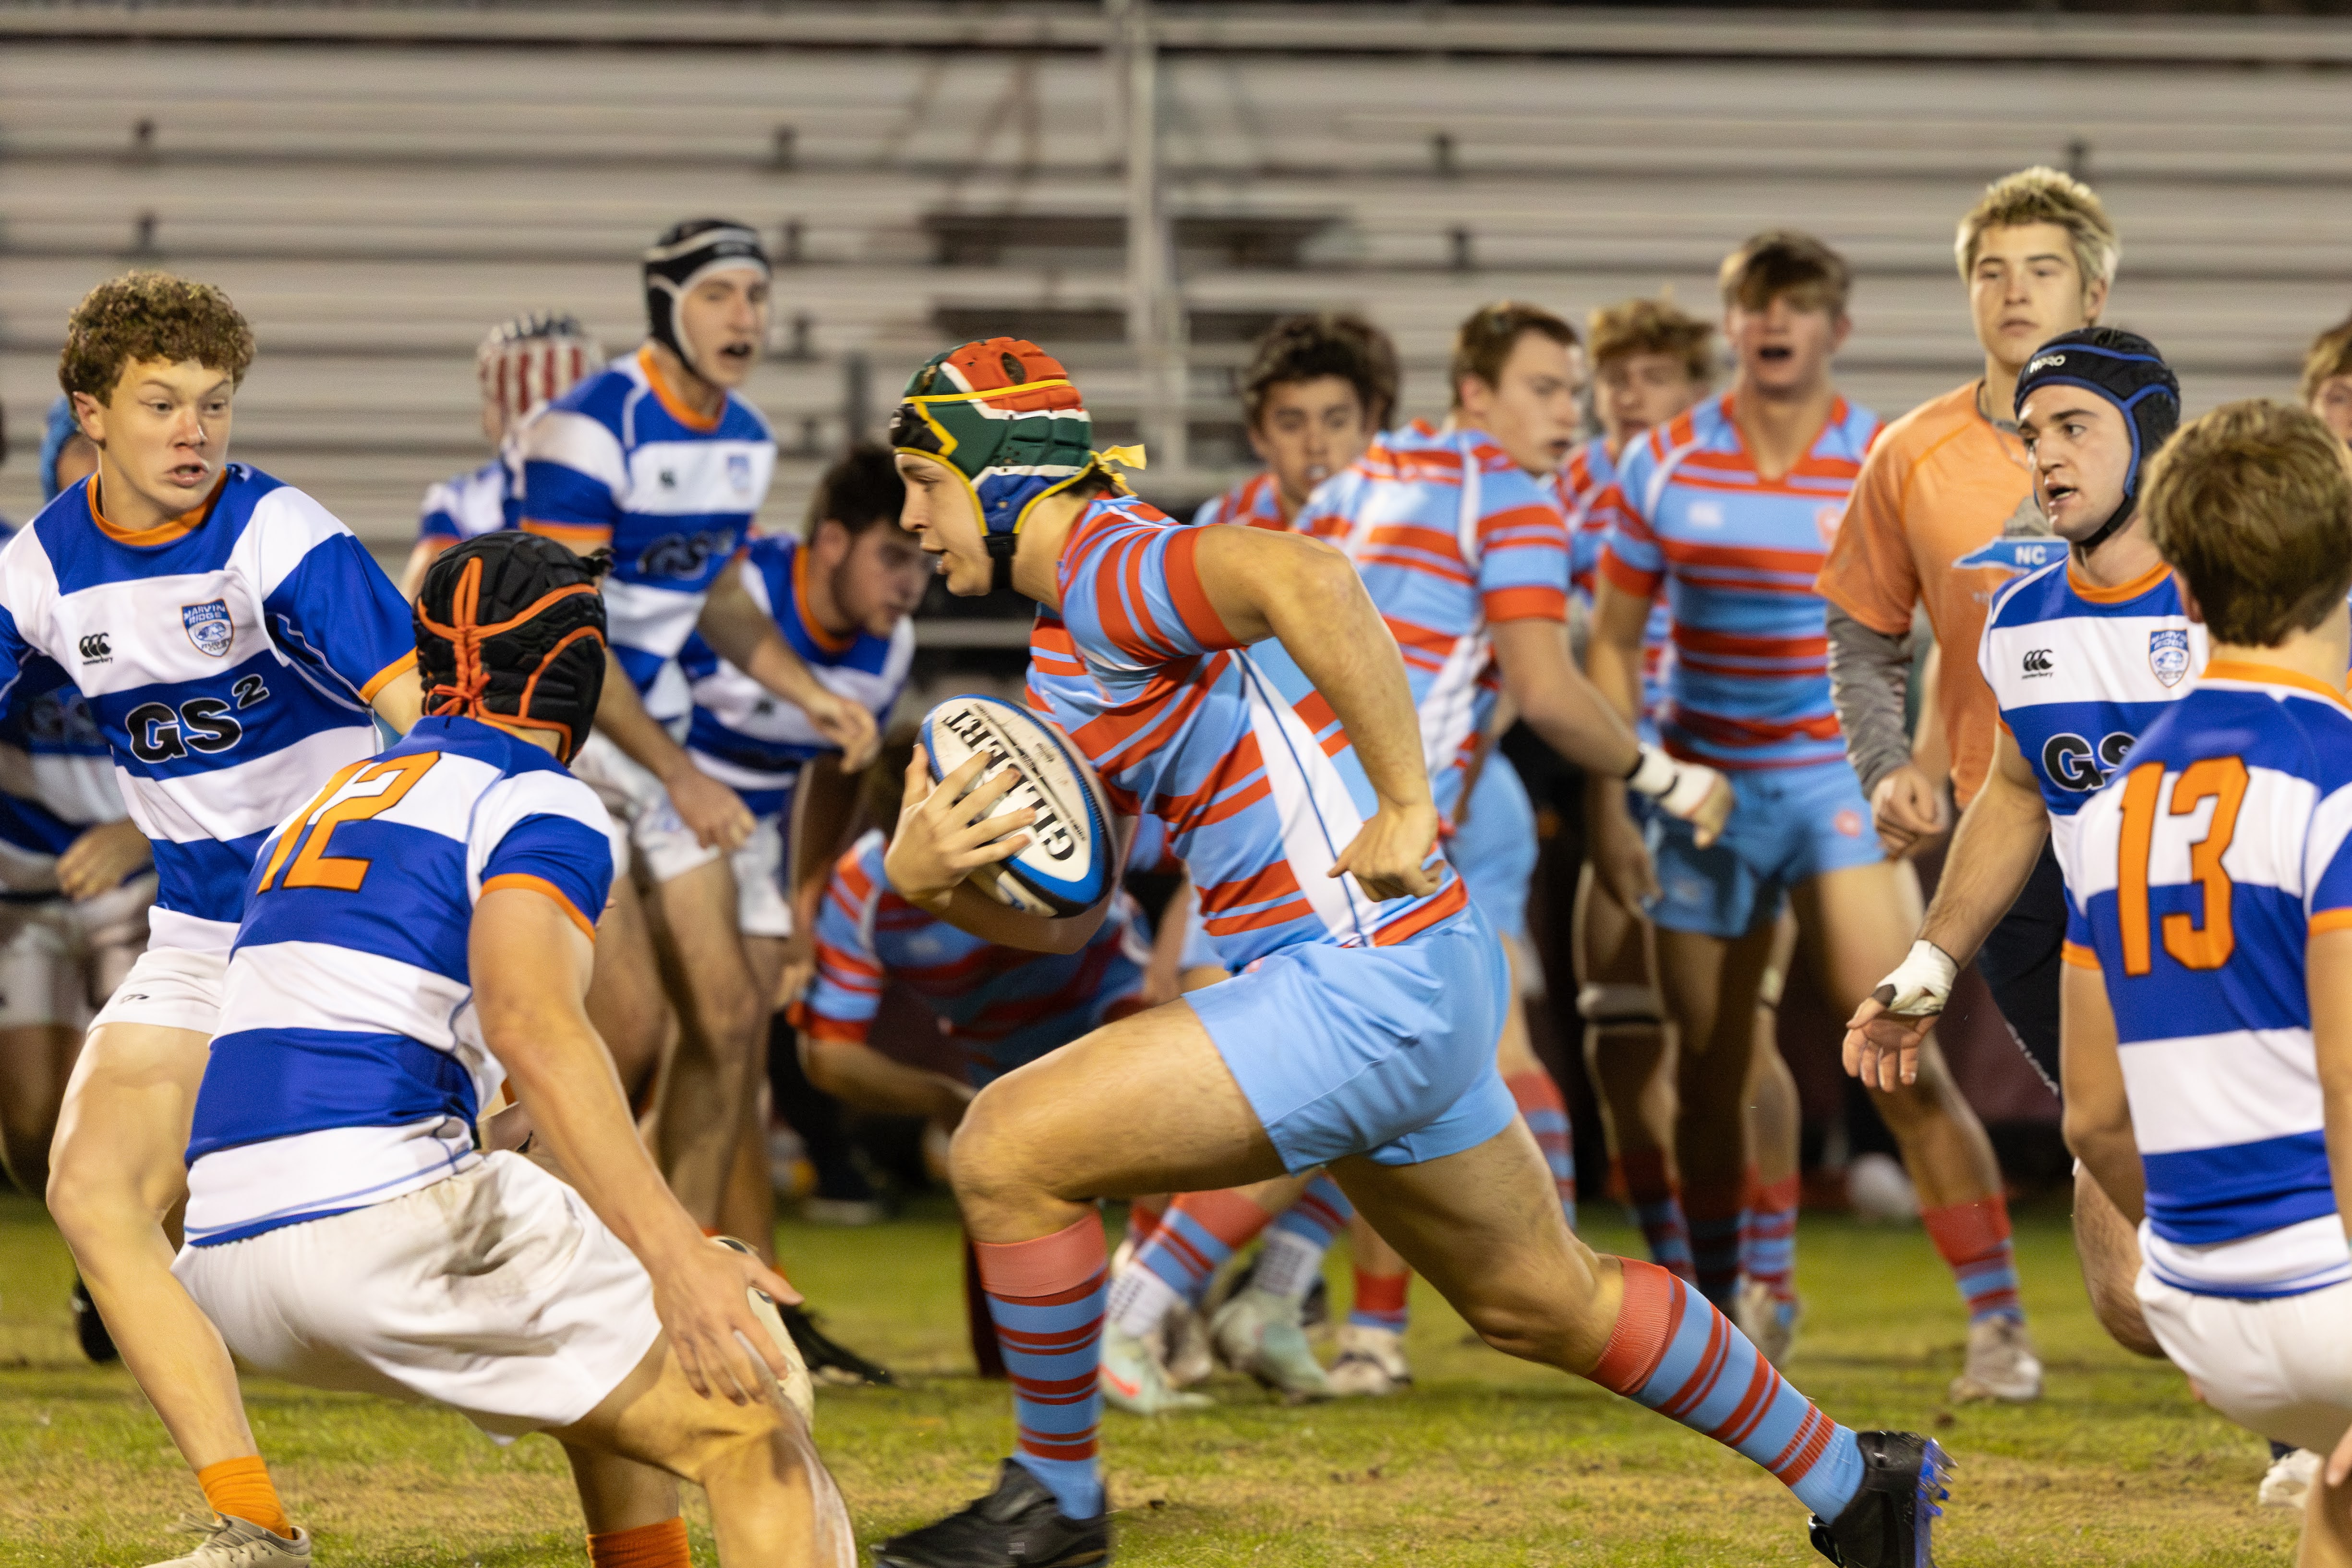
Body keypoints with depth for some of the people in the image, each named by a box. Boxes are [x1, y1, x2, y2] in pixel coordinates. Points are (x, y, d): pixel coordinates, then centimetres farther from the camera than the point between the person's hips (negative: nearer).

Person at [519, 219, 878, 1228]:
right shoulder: (590, 430, -20)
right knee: (627, 1026, -16)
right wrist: (680, 777, -22)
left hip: (659, 729, 8)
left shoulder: (745, 441, 5)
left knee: (730, 1018, 3)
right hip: (558, 733, -8)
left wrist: (810, 696, 8)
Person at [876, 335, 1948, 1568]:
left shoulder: (1106, 568, -11)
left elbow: (1306, 579, -31)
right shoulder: (1068, 655, 20)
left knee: (1008, 1152, -11)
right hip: (1418, 997, 11)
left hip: (1363, 984, -11)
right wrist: (926, 877, -2)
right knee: (1544, 1303, 22)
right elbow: (1062, 918, 18)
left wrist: (1406, 803, -28)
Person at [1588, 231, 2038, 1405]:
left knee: (1904, 1065, -15)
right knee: (1707, 1076, 9)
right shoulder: (1665, 466, 2)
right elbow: (1612, 638, 10)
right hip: (1704, 789, 3)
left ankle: (1995, 1321, -12)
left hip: (1839, 787, -3)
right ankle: (1711, 1321, 26)